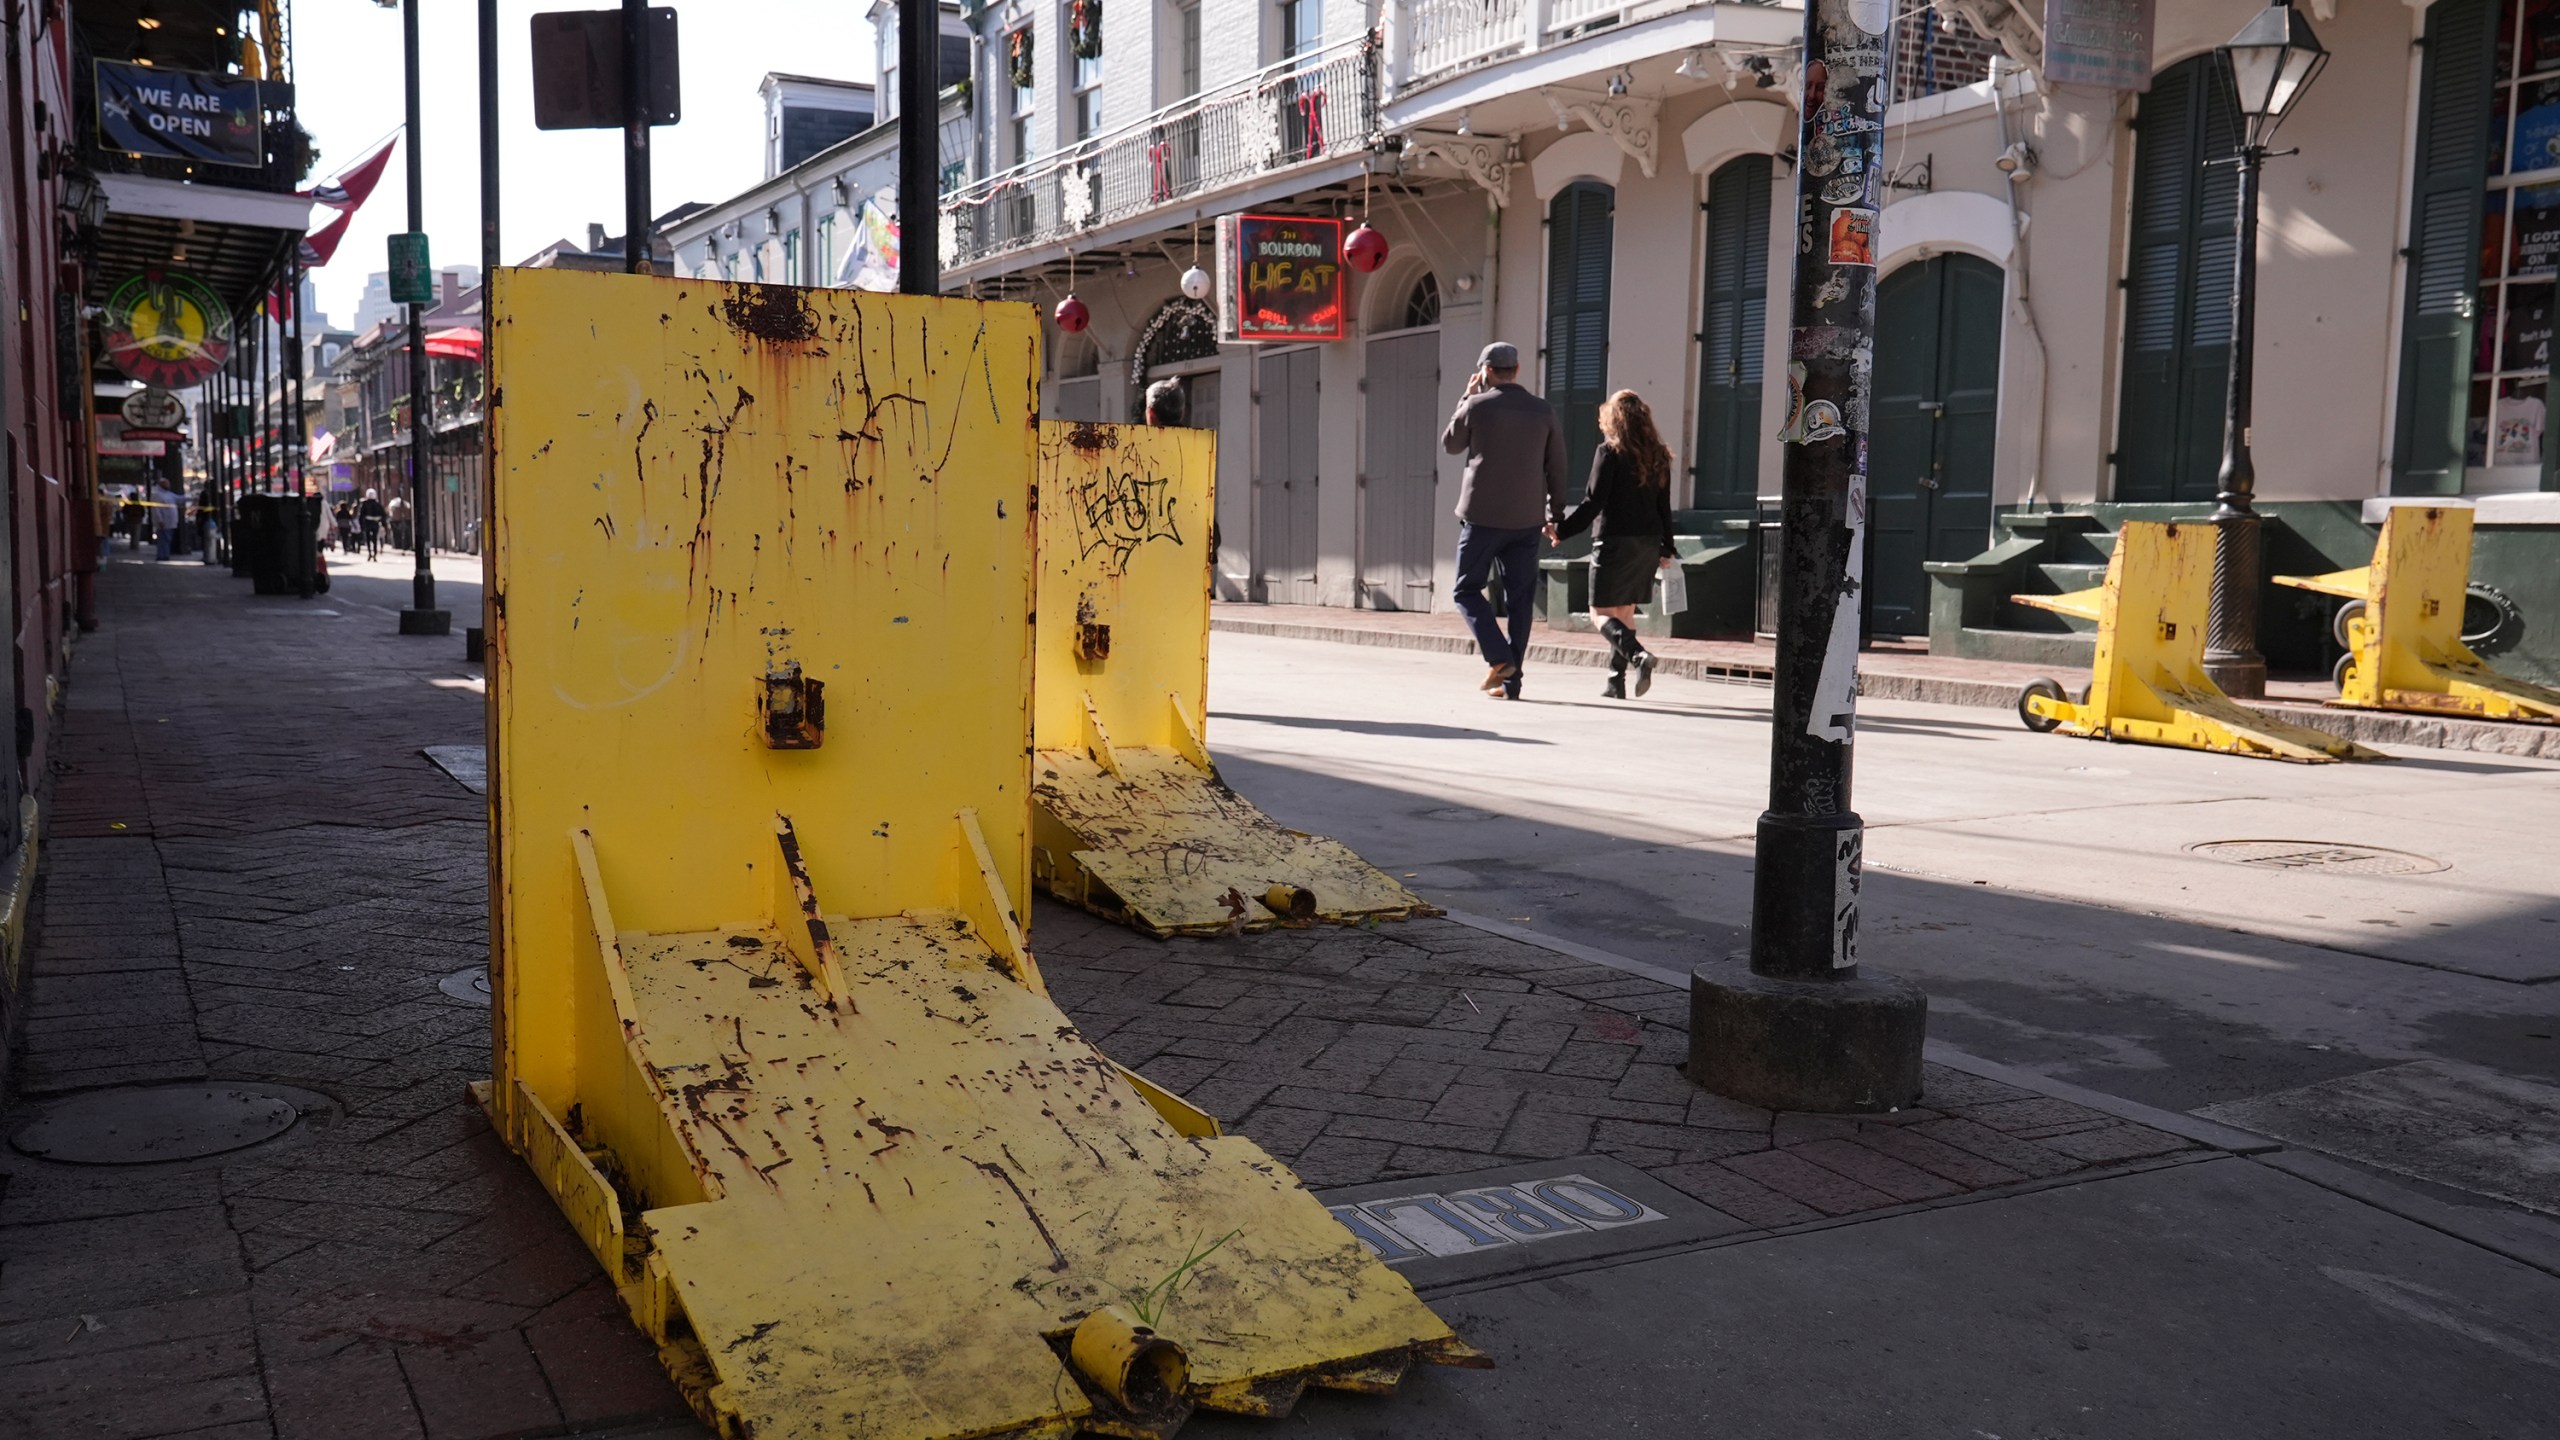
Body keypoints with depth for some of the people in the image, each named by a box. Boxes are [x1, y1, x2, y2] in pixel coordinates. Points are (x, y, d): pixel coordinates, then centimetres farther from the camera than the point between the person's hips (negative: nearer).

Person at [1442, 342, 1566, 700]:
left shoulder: (1476, 406, -5)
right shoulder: (1543, 411, 5)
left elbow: (1449, 445, 12)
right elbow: (1556, 468, 8)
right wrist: (1555, 516, 17)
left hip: (1482, 516, -3)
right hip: (1526, 520, 3)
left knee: (1468, 589, 9)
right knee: (1519, 600, 7)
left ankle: (1498, 657, -9)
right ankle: (1511, 681, 6)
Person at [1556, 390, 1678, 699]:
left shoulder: (1609, 452, -8)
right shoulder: (1658, 456, 10)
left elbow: (1593, 503, -13)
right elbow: (1664, 506, 13)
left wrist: (1561, 531, -7)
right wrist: (1666, 549, 20)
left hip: (1614, 542, -6)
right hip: (1648, 544, 6)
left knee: (1601, 613, -1)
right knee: (1625, 611, 14)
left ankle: (1638, 654, -26)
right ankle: (1616, 683, 13)